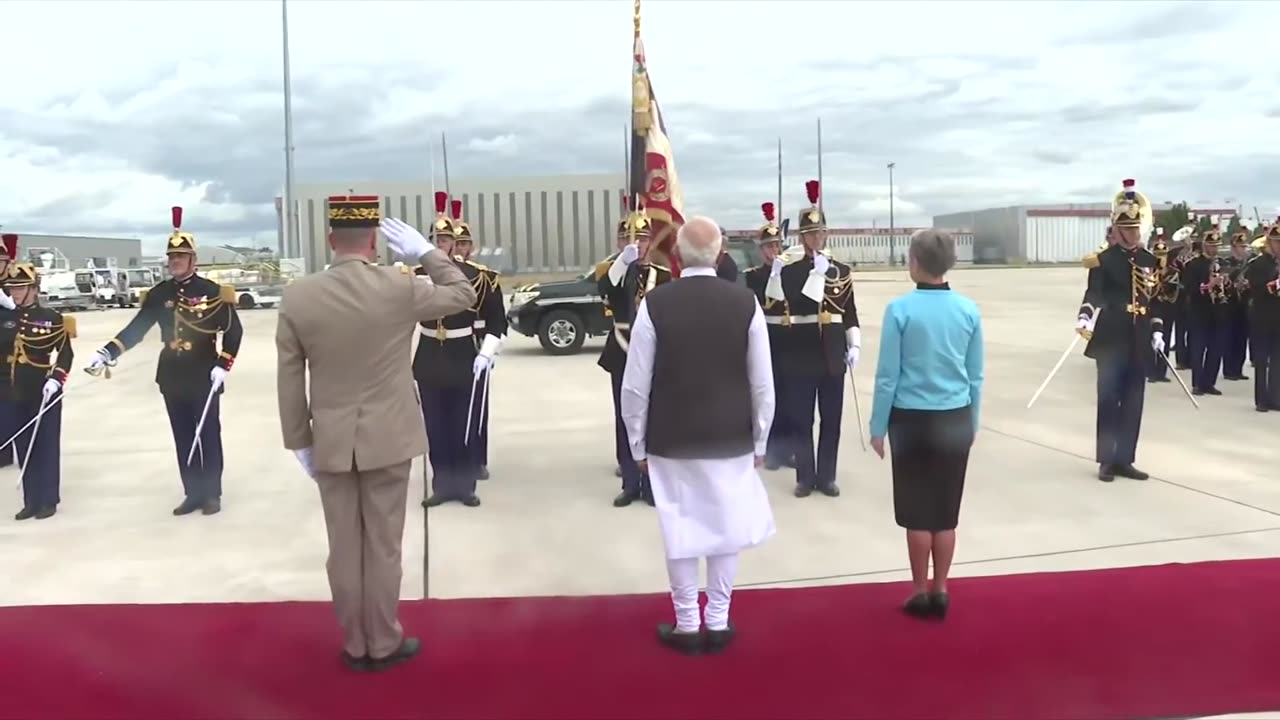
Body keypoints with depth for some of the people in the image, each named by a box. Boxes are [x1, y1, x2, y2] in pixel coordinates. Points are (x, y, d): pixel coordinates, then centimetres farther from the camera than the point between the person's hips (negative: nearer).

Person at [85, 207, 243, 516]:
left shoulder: (213, 292, -6)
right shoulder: (159, 294, 5)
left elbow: (234, 331, -6)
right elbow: (137, 327, 1)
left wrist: (223, 365, -13)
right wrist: (108, 352, -12)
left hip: (204, 377, -4)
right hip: (172, 378, 4)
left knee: (208, 436, 3)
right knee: (183, 439, 10)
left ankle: (212, 494, 14)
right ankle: (193, 494, 19)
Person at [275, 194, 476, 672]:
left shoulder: (296, 297, -6)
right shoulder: (401, 287, -12)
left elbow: (289, 380, 0)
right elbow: (463, 294, 5)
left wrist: (299, 442, 9)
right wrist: (424, 251, 7)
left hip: (330, 441, 2)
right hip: (388, 438, -2)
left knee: (343, 547, 12)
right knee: (383, 545, 8)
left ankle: (355, 646, 24)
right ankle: (384, 644, 20)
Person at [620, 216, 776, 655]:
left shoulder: (654, 304, -12)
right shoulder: (745, 302, -8)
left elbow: (635, 385, -8)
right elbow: (762, 384, -3)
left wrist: (637, 443, 5)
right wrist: (759, 441, 9)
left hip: (671, 438, -1)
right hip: (731, 437, 1)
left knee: (680, 529, 9)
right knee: (726, 525, 13)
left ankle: (686, 625, 19)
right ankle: (718, 622, 22)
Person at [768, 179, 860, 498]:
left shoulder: (842, 270, 8)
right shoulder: (789, 271, -1)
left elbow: (851, 313, 10)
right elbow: (797, 305, -17)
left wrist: (854, 345, 1)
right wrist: (817, 273, -19)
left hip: (833, 355, 2)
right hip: (801, 356, -2)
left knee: (831, 420, 7)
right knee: (801, 420, 3)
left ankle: (827, 476, 17)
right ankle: (805, 477, 13)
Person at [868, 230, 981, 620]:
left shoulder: (900, 309, -12)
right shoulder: (968, 310, -1)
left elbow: (887, 376, -9)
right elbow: (976, 376, 5)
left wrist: (878, 427, 0)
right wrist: (972, 422, 17)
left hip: (912, 421, -3)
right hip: (955, 422, 3)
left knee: (917, 513, 8)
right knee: (946, 513, 12)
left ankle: (920, 593, 17)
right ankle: (940, 592, 21)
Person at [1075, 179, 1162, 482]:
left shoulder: (1150, 260, 10)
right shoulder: (1103, 259, -4)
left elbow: (1156, 299, 17)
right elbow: (1094, 293, -14)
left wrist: (1157, 331, 11)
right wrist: (1084, 317, -32)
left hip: (1139, 342, 5)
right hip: (1111, 340, -5)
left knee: (1133, 403, 7)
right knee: (1108, 400, 0)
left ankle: (1124, 459, 16)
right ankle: (1106, 461, 8)